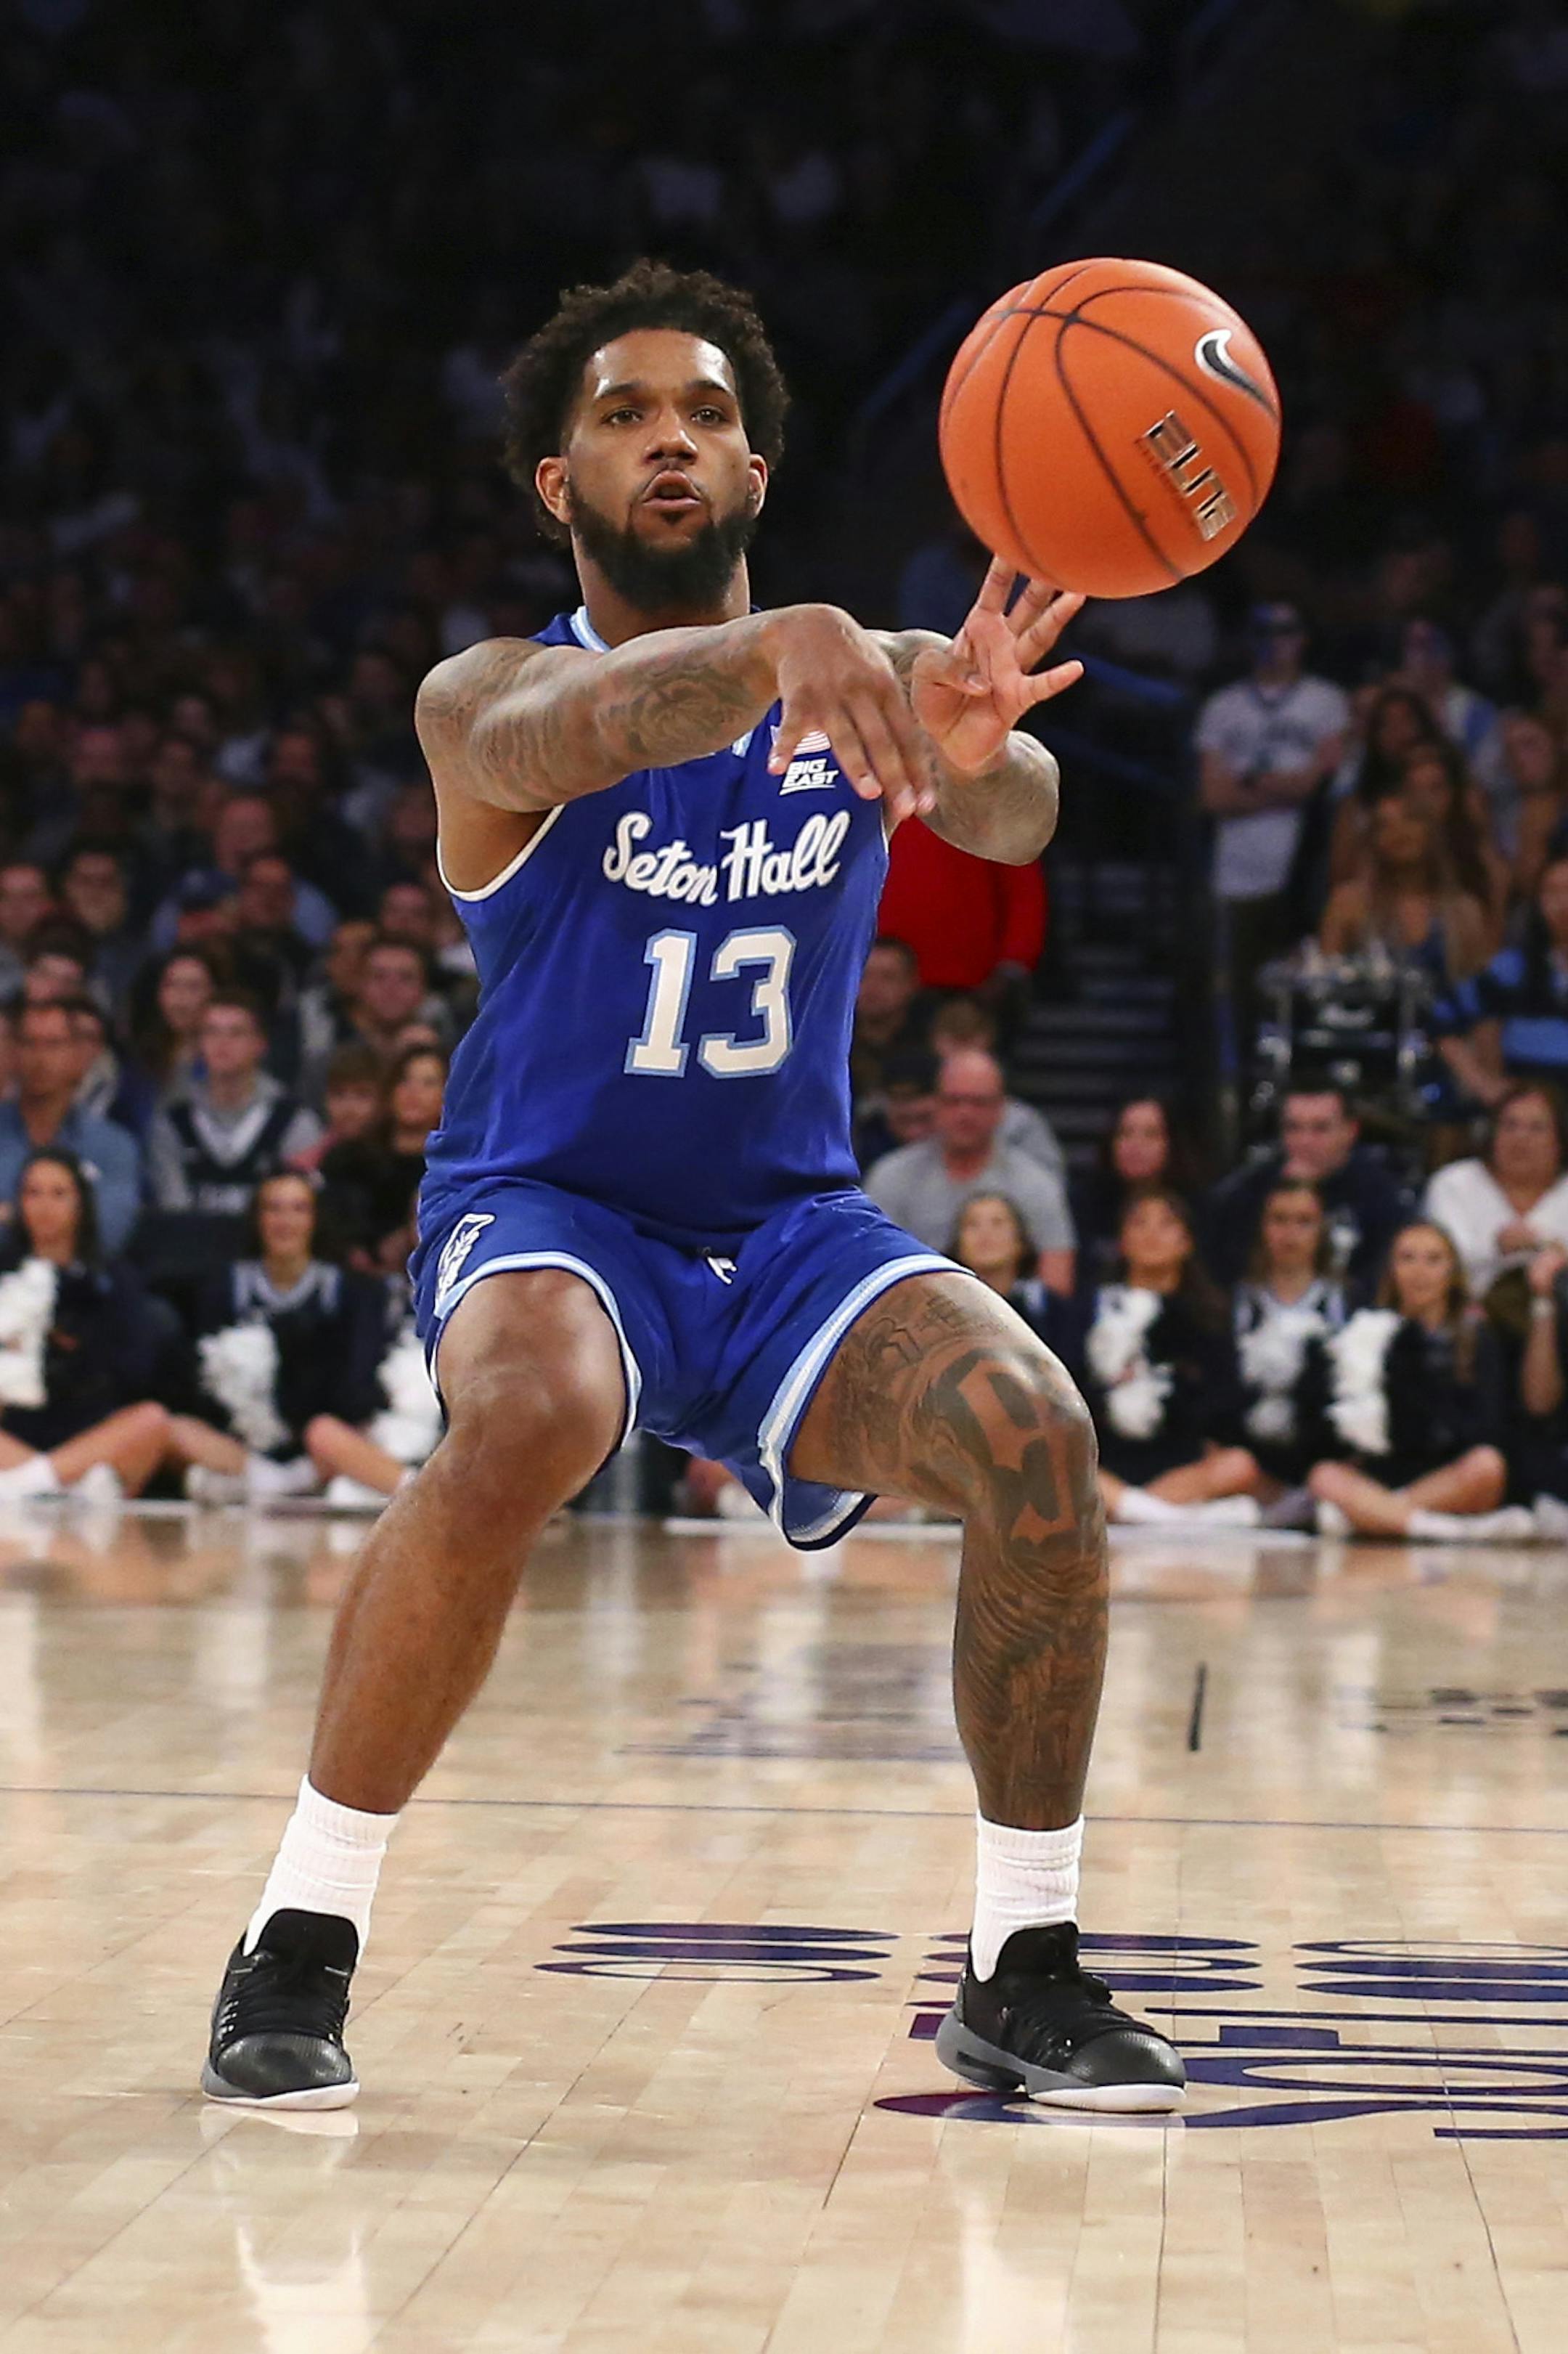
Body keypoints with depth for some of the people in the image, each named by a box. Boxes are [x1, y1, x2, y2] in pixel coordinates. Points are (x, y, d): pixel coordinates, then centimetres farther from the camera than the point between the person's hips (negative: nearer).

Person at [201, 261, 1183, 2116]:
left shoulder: (869, 688, -2)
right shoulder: (481, 697, -10)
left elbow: (1012, 819, -25)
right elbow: (570, 729, -37)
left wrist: (975, 748, -52)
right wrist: (779, 648, -59)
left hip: (792, 1228, 3)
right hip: (548, 1212, -3)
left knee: (1036, 1431, -24)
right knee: (530, 1419, -36)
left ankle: (1025, 1973, -7)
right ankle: (301, 1940, -22)